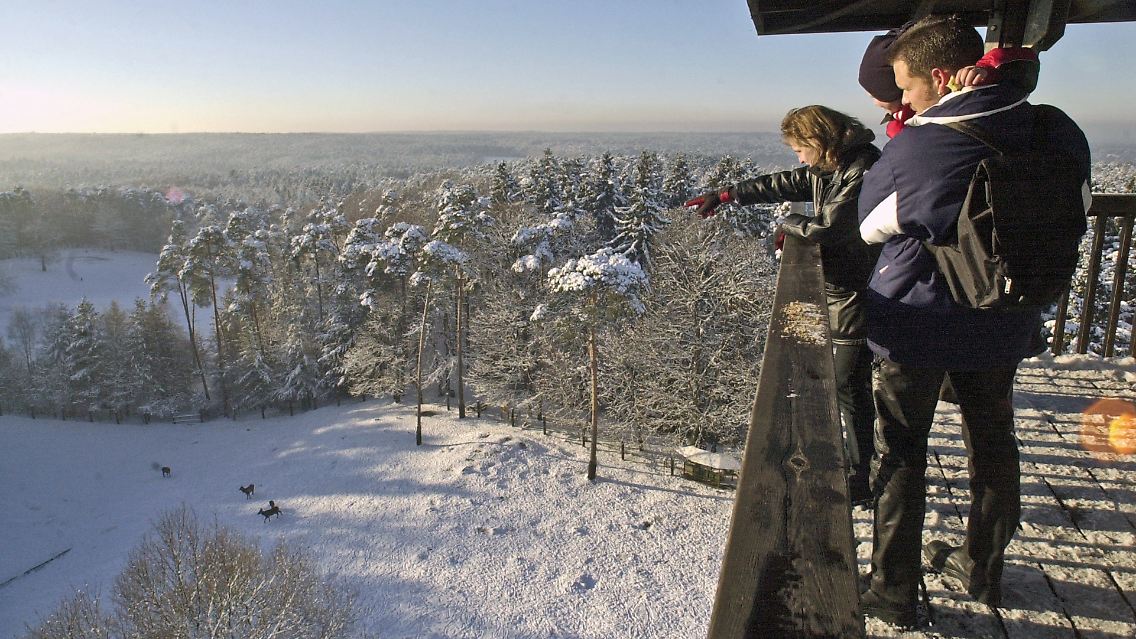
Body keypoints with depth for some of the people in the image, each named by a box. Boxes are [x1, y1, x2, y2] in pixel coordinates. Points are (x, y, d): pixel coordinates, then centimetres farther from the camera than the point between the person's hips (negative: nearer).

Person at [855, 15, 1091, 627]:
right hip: (1003, 328, 5)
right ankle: (984, 568, 40)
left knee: (900, 456, 10)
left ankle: (893, 591, 21)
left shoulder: (913, 146, -23)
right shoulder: (1061, 135, -6)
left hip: (914, 327, -5)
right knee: (993, 445, 21)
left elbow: (869, 224, -6)